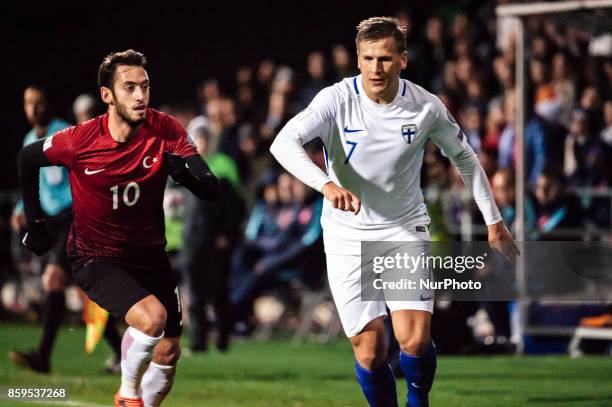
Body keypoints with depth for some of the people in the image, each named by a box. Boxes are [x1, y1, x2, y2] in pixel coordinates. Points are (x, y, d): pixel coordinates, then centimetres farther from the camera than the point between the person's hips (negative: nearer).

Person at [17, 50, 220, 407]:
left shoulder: (166, 130, -14)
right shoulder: (79, 141, -19)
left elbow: (213, 191, -17)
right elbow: (27, 158, 1)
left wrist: (187, 173, -38)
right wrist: (35, 222, 5)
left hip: (149, 254, 4)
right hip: (96, 257, -4)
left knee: (168, 353, 5)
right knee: (152, 316, -28)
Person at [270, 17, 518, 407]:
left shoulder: (427, 107, -8)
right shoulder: (337, 99, -15)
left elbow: (464, 156, 10)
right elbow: (283, 143, -28)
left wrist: (494, 220, 12)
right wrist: (327, 184, -44)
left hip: (405, 230, 0)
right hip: (347, 236, 0)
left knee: (415, 339, -15)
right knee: (369, 350, -5)